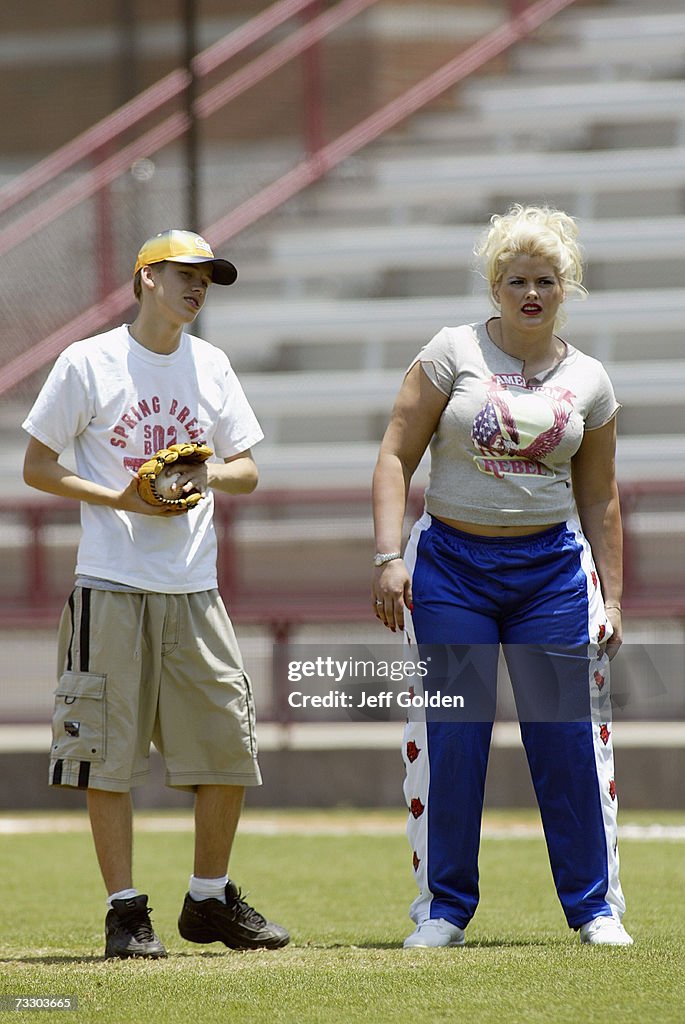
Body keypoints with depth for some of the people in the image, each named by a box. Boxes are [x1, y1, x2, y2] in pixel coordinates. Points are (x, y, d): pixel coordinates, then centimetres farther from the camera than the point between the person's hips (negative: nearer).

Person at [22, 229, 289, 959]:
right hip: (112, 588, -4)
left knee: (228, 747, 3)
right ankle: (124, 912, 2)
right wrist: (119, 499, -12)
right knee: (108, 752, -5)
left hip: (194, 590, 5)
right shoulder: (87, 364, -1)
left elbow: (248, 473, 15)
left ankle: (210, 901, 17)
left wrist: (212, 475, -8)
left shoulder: (211, 366, 12)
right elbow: (36, 467, 0)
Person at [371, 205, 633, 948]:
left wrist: (611, 597, 8)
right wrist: (388, 556, -11)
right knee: (448, 736, -2)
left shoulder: (588, 380, 8)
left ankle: (595, 906, 8)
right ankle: (444, 907, 8)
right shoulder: (454, 353, 0)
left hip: (553, 567, 1)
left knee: (569, 734, -1)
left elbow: (599, 498, 13)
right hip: (451, 564, -1)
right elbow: (396, 455, -1)